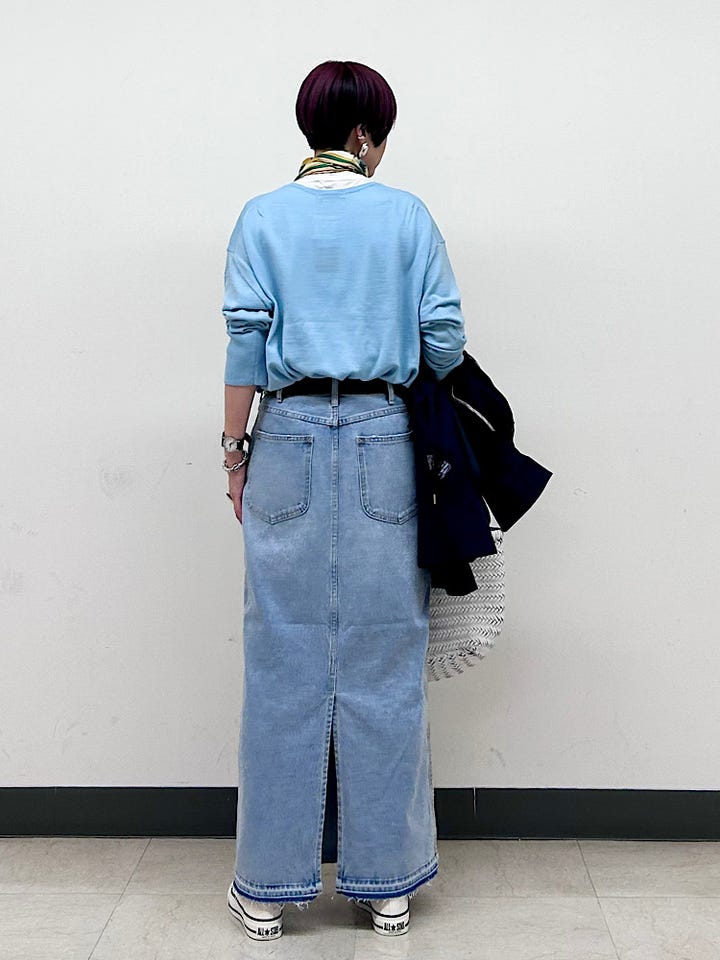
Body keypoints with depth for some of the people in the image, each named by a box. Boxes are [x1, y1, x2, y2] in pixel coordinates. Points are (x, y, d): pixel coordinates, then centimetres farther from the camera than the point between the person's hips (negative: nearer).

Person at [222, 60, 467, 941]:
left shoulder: (263, 217, 6)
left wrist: (234, 451, 4)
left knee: (283, 662, 5)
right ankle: (386, 882, 16)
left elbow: (246, 337, -1)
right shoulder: (408, 216, 5)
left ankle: (269, 884, 15)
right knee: (383, 662, 6)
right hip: (382, 441, 0)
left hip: (288, 438, 0)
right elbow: (444, 337, 1)